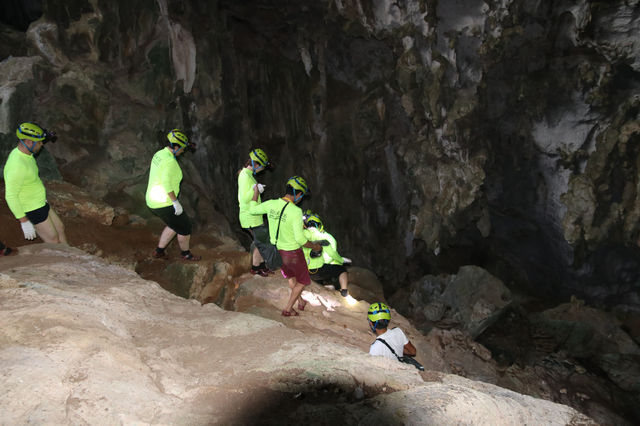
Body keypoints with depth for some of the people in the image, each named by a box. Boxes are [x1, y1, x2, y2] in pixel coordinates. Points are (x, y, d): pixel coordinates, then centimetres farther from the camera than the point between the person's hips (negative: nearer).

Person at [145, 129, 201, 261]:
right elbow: (166, 183, -29)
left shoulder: (159, 154, 8)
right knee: (185, 226, 9)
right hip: (164, 204, -9)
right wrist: (176, 202, -24)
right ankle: (185, 254, 28)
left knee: (174, 225, 26)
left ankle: (159, 251, 31)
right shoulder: (170, 161, -22)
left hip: (152, 201, 10)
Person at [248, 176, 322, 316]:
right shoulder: (296, 211, -27)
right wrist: (315, 246, -9)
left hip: (277, 251, 6)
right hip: (292, 253, -6)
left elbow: (252, 209, 9)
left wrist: (256, 193, 25)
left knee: (291, 277, 31)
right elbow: (300, 239, -26)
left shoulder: (271, 204, -10)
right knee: (302, 281, 20)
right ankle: (288, 309, 27)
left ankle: (300, 302, 49)